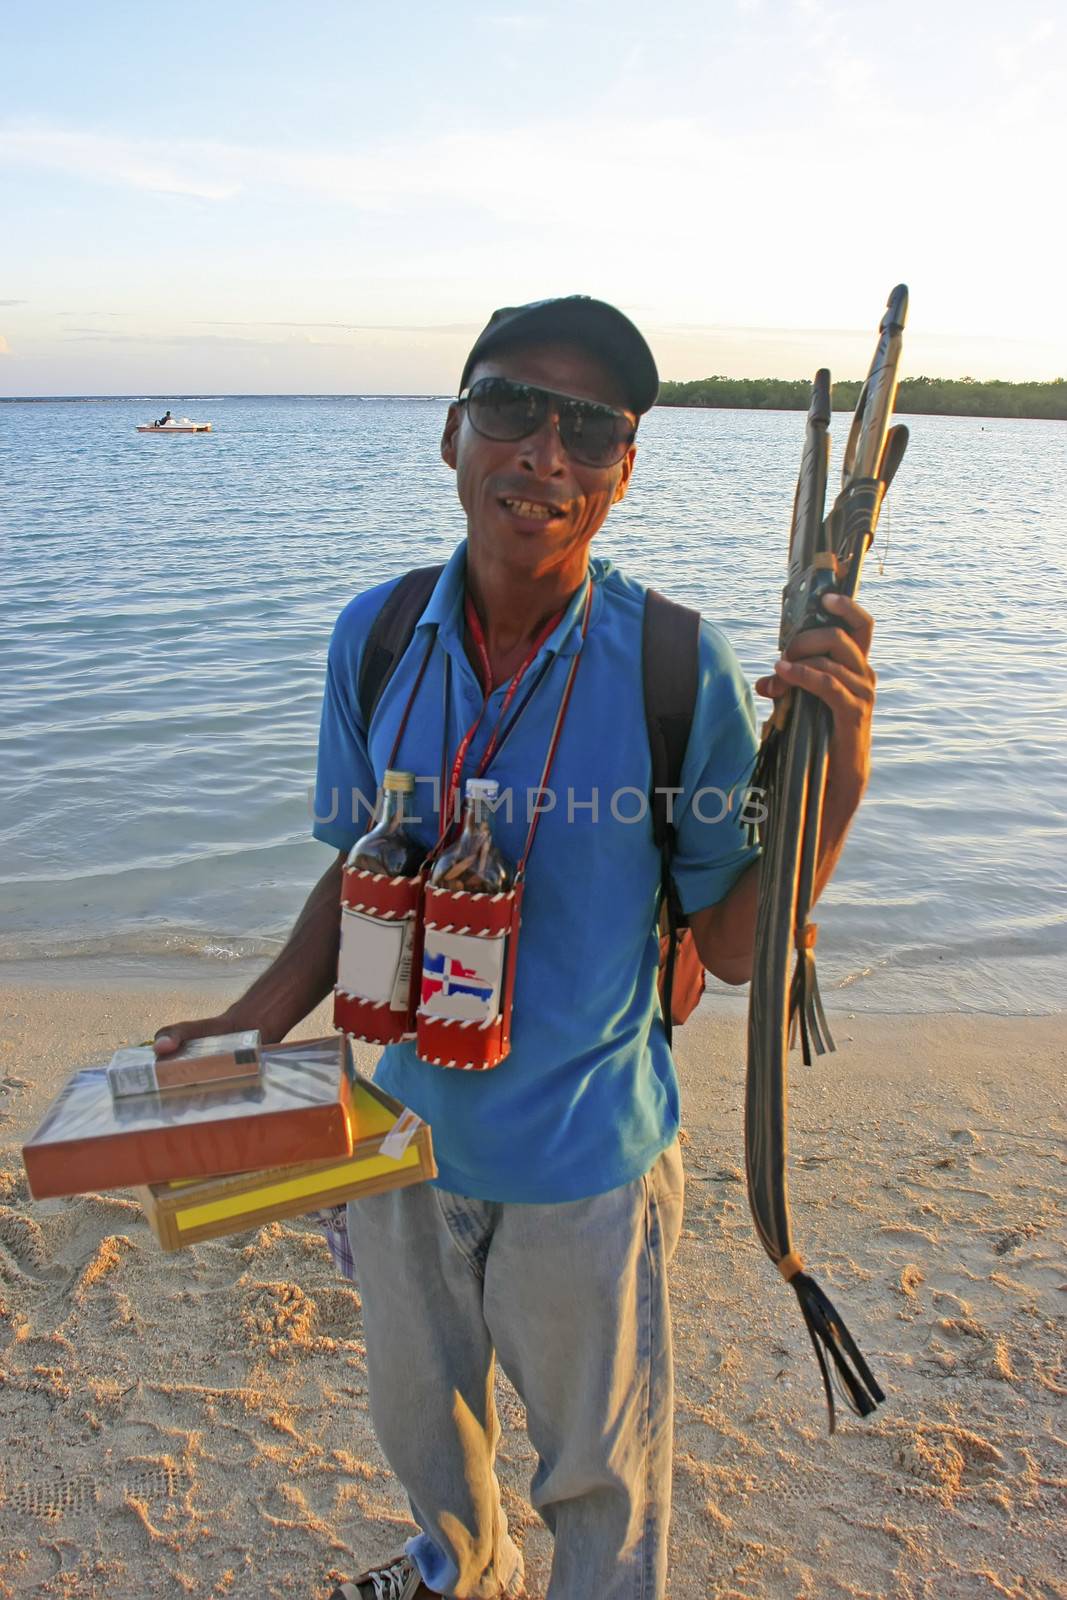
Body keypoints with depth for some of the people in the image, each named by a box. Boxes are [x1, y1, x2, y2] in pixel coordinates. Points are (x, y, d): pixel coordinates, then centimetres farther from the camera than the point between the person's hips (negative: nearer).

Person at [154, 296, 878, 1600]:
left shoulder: (679, 670, -21)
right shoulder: (374, 636, -10)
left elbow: (734, 948, -14)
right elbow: (361, 868, 2)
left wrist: (837, 770, -29)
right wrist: (251, 1027, -7)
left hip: (581, 1157, -4)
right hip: (404, 1126, 5)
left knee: (596, 1465, 22)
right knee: (417, 1414, 32)